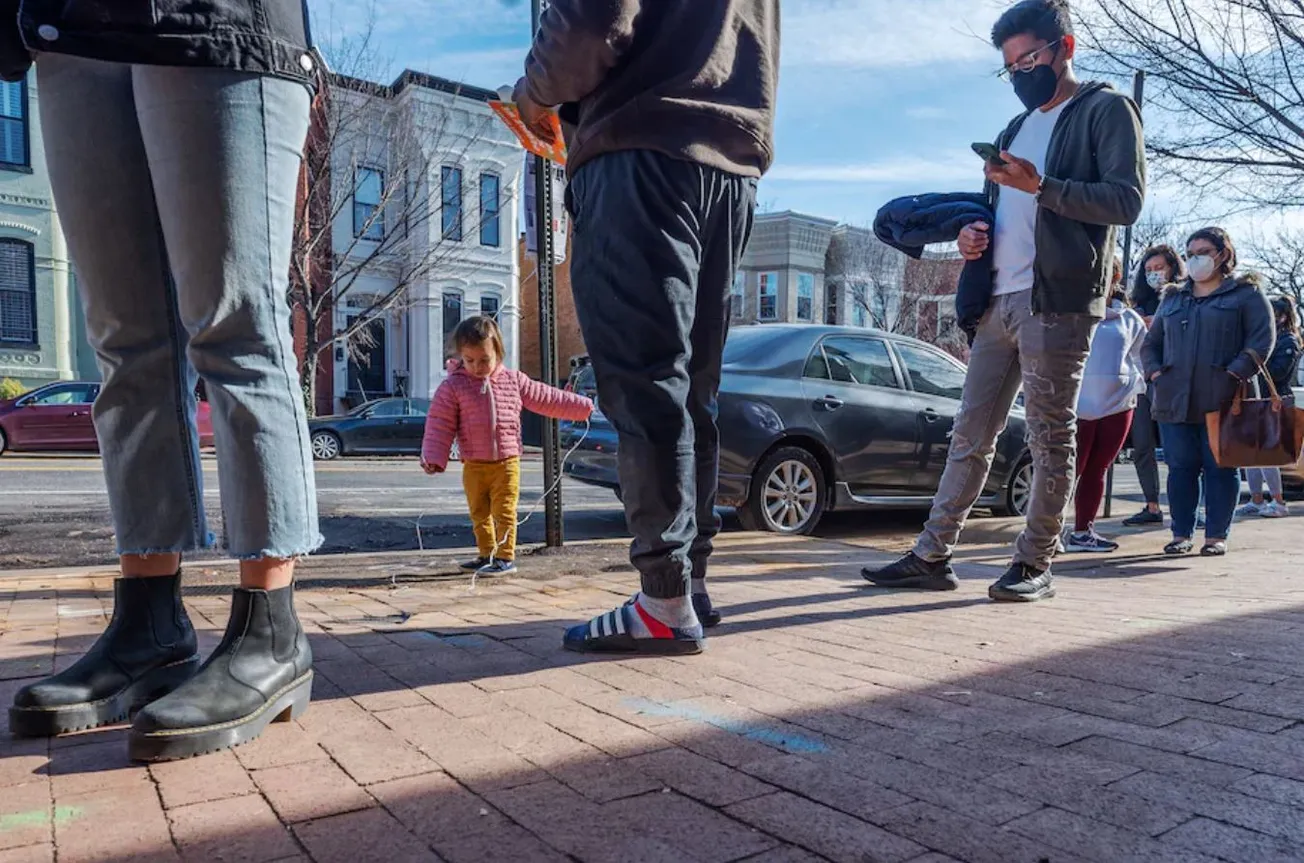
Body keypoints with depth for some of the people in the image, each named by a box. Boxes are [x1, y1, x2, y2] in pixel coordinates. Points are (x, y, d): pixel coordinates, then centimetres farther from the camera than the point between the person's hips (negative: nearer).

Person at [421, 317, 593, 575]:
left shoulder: (514, 380, 4)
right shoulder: (453, 386, -1)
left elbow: (547, 398, 10)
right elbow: (440, 425, -2)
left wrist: (584, 406, 10)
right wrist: (433, 458, -10)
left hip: (506, 463, -1)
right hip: (473, 466, 1)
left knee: (504, 513, -1)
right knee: (479, 514, 12)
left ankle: (506, 557, 8)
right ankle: (486, 555, 25)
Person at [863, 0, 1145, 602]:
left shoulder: (1106, 111, 4)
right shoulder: (1016, 129, 26)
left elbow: (1127, 200, -8)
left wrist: (1041, 187, -19)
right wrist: (973, 234, 8)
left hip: (1058, 301, -7)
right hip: (999, 301, 7)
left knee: (1050, 437, -2)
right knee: (970, 434, 4)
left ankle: (1034, 565, 6)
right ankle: (932, 556, 7)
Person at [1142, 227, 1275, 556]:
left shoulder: (1245, 293, 6)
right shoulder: (1173, 298, 19)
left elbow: (1262, 338, -4)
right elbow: (1151, 342, 21)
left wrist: (1234, 374, -14)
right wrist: (1155, 372, 4)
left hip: (1222, 399, -4)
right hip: (1175, 399, 4)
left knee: (1220, 467, 1)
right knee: (1180, 467, 4)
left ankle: (1217, 536, 8)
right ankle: (1182, 534, 11)